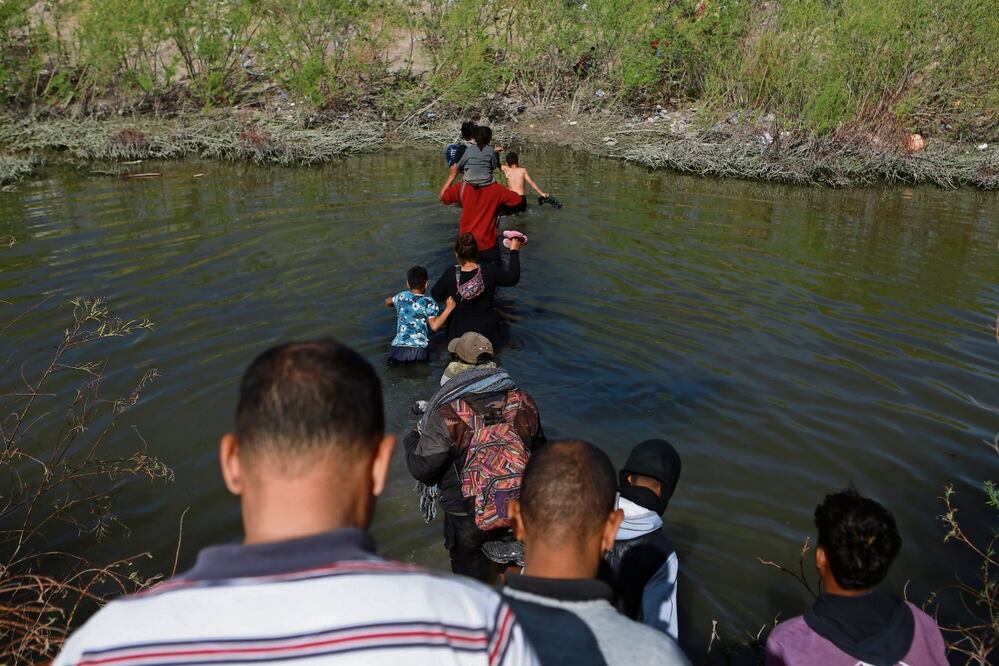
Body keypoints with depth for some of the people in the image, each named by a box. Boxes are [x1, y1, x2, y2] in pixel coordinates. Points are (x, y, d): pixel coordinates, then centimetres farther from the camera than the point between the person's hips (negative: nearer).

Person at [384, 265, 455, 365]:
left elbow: (387, 301, 32)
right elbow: (434, 326, -12)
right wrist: (448, 309, -9)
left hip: (398, 347, 3)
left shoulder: (401, 296, 11)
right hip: (418, 349, -3)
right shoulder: (428, 302, -1)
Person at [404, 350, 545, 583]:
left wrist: (412, 440, 4)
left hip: (468, 521, -4)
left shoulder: (447, 416, -22)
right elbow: (540, 452, 8)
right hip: (522, 514, 4)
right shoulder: (523, 403, -6)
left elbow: (422, 469, -16)